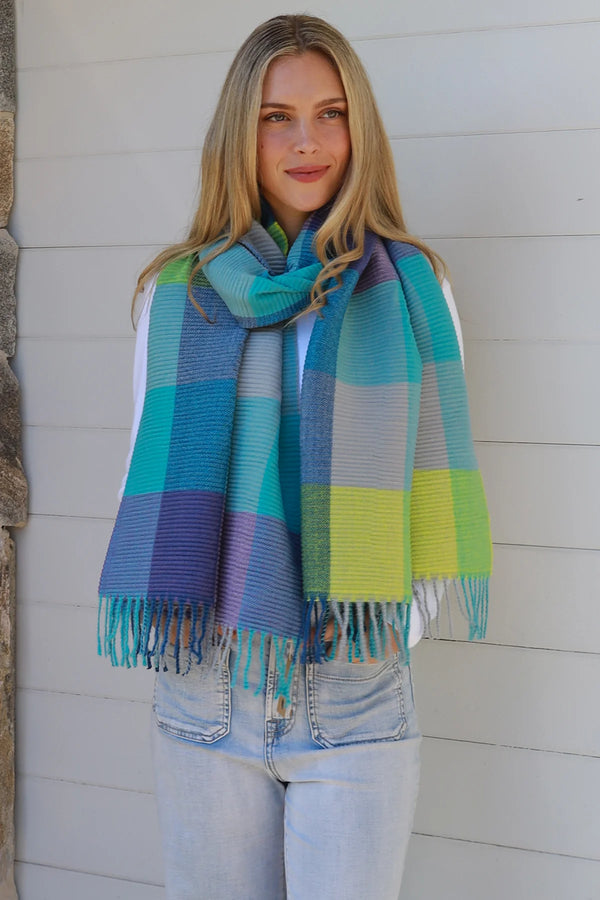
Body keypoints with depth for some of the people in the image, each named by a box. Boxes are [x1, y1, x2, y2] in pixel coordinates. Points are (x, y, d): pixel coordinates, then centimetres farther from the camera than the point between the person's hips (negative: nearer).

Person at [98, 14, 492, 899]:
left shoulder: (411, 286, 2)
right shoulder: (177, 292, 5)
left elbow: (437, 484, 4)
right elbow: (151, 478, 9)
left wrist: (393, 628, -7)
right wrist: (172, 633, -1)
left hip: (358, 699, -1)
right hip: (205, 694, 1)